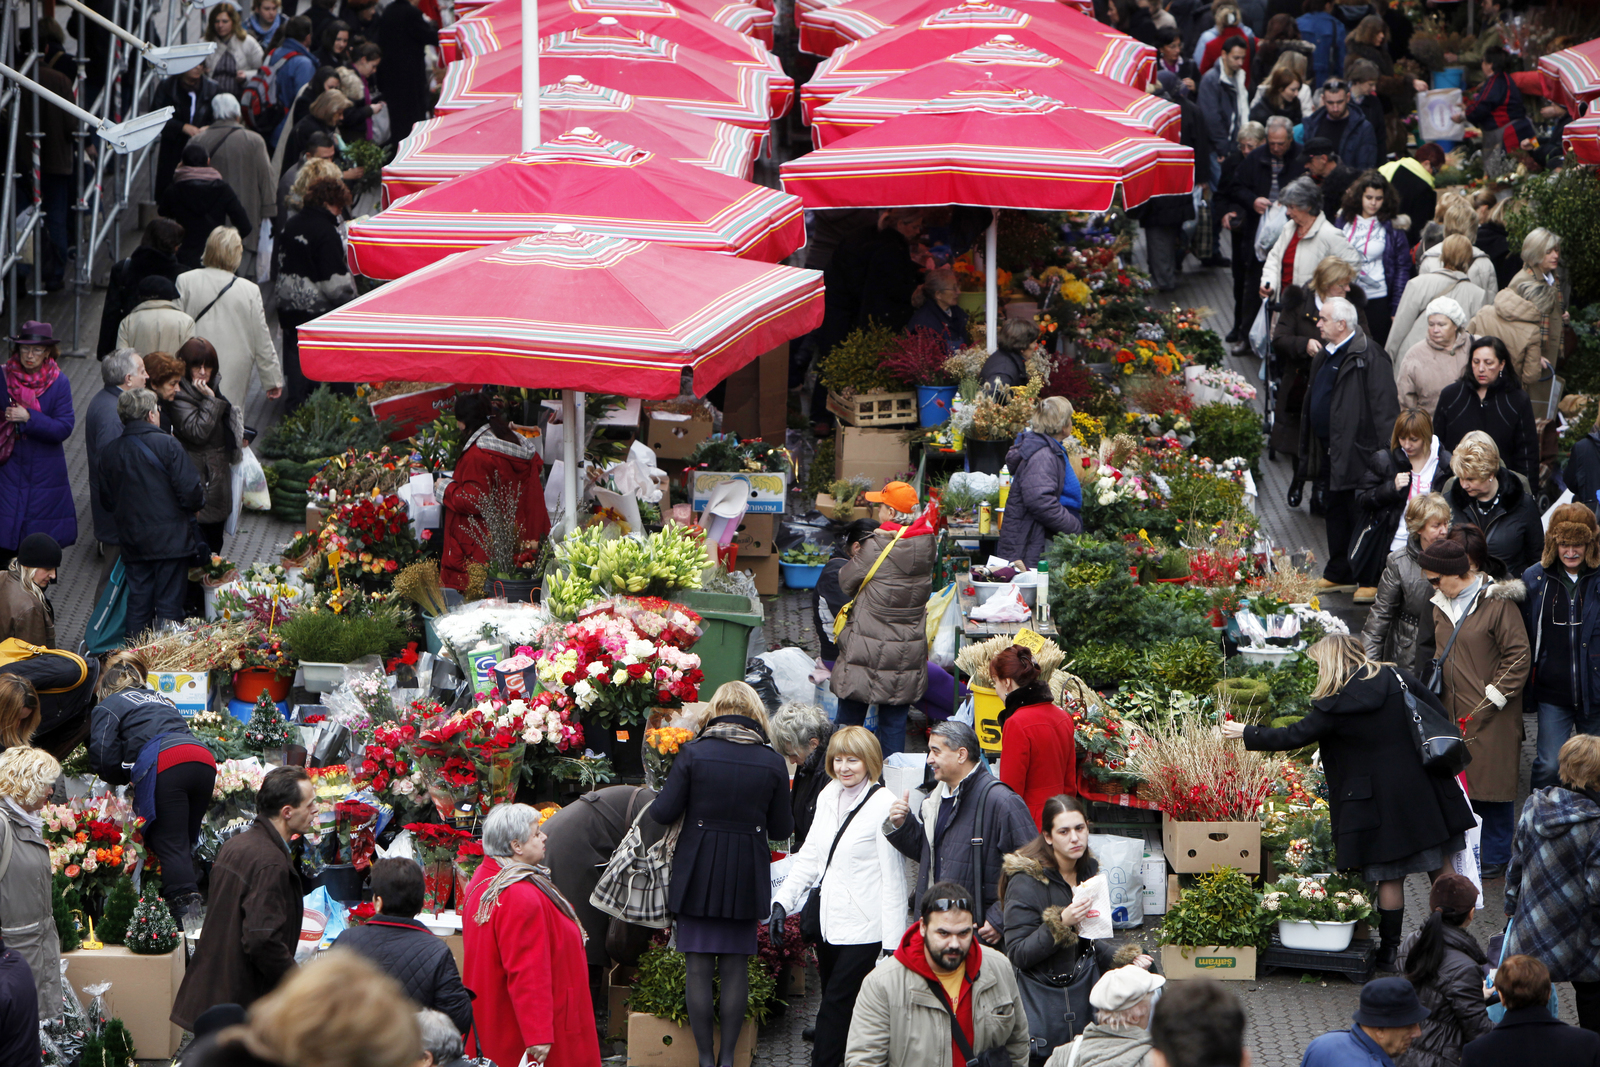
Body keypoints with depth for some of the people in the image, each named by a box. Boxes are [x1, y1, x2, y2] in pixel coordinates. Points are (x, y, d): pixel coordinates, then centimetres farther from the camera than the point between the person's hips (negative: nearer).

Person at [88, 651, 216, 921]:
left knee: (169, 845, -9)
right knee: (184, 844, 14)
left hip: (164, 766, -6)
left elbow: (103, 759, 6)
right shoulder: (159, 699, 39)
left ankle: (187, 911, -23)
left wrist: (123, 778, 27)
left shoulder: (108, 707, 18)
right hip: (204, 758, 6)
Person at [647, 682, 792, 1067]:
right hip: (746, 876, 1)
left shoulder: (693, 753, -9)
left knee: (700, 967, 5)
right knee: (735, 967, 9)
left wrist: (652, 804, 14)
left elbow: (665, 812, -9)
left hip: (698, 871, -1)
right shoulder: (772, 763, -3)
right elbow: (782, 829, 3)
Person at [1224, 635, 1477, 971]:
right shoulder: (1399, 680, 1)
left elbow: (1293, 737, -2)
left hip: (1380, 801, -4)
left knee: (1389, 875, 6)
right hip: (1425, 790, 4)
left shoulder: (1335, 706, -11)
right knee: (1440, 867, 11)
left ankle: (1388, 951, 15)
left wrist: (1246, 734, 10)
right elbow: (1440, 716, 5)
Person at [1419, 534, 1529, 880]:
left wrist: (1493, 698, -11)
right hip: (1453, 714, 7)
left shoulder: (1498, 604, -11)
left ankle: (1497, 857, 8)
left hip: (1490, 719, -7)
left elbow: (1518, 657, -11)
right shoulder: (1441, 605, 12)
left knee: (1491, 784, -2)